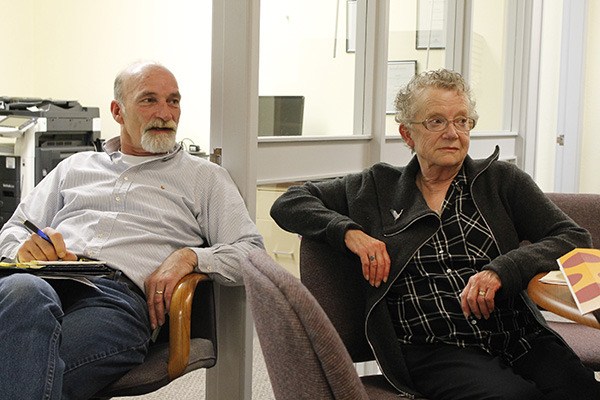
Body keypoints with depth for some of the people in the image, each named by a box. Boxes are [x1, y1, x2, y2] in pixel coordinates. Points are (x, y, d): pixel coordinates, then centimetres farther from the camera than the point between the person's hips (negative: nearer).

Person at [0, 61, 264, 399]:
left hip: (121, 295, -2)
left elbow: (252, 251, 13)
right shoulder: (76, 166, 31)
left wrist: (190, 256, -8)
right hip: (46, 281, 3)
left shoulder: (204, 177, 23)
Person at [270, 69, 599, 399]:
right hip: (434, 349, -2)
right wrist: (349, 232, -4)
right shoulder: (377, 188, 15)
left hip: (519, 336, 2)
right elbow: (288, 204, 15)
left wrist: (501, 270, -12)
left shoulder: (501, 180, 14)